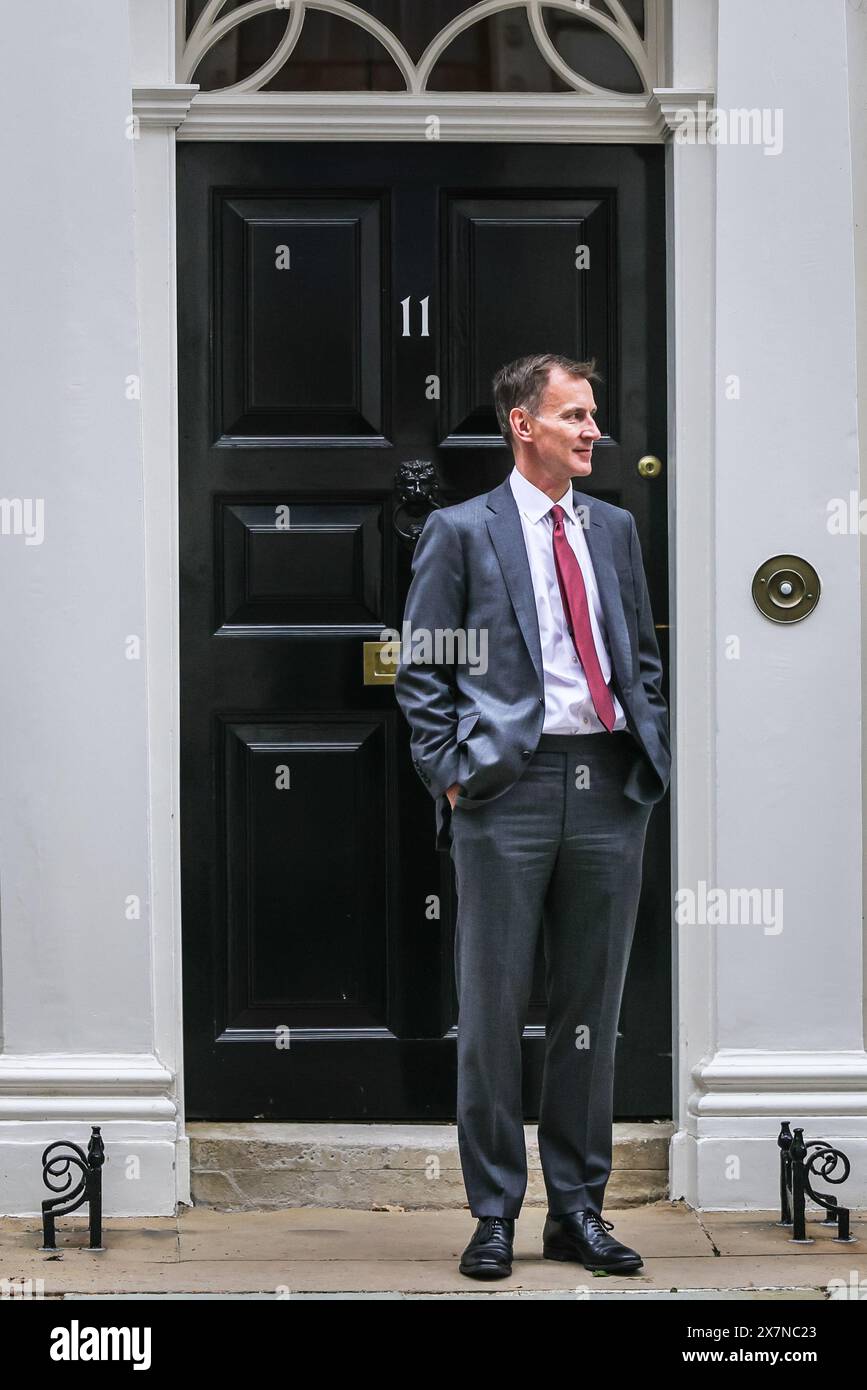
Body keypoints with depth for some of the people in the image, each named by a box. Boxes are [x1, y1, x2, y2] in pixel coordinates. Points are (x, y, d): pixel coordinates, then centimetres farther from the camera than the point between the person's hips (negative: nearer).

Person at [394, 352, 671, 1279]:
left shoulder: (614, 528, 15)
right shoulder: (460, 531, 0)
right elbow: (419, 669, 0)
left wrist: (652, 756, 8)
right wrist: (449, 773, -8)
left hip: (609, 787, 5)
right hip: (509, 787, -4)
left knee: (592, 1009, 9)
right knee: (493, 1008, 1)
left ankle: (578, 1209, 18)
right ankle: (494, 1214, 11)